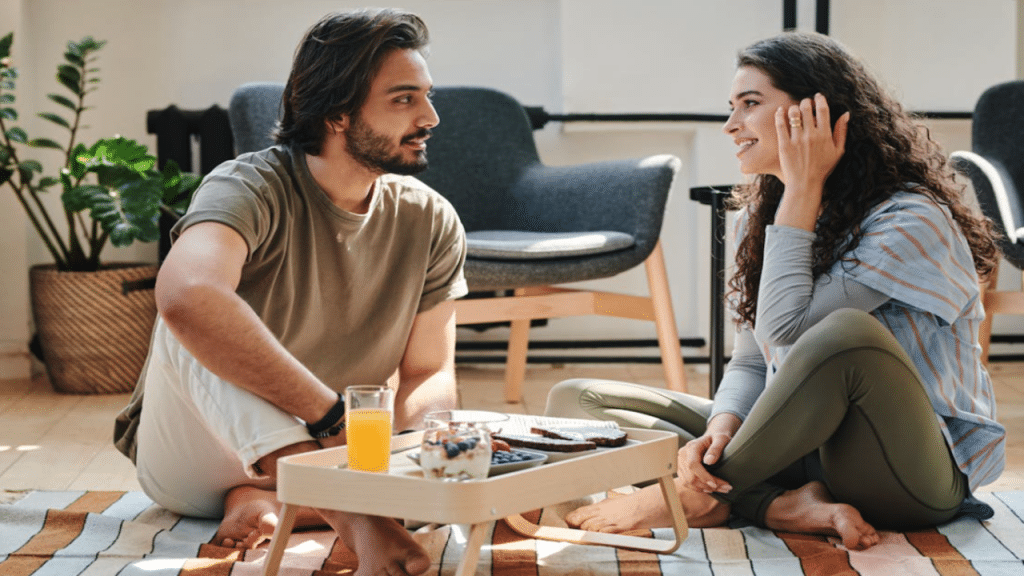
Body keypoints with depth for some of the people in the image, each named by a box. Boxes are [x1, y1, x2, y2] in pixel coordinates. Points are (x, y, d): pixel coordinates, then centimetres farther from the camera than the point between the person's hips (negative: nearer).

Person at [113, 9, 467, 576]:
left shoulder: (431, 224, -5)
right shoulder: (253, 188, -22)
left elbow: (431, 376, -3)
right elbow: (187, 294, -45)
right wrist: (334, 416, -45)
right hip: (191, 459, -4)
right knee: (194, 324, -35)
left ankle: (268, 498, -21)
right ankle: (348, 514, -49)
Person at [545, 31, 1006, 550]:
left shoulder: (910, 222, -15)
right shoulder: (763, 217, 9)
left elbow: (783, 339, -22)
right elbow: (751, 363, 6)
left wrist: (803, 190, -16)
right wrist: (722, 428, -17)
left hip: (915, 477, -7)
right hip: (807, 455, 7)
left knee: (846, 331, -40)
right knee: (574, 401, -4)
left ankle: (696, 497, -20)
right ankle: (787, 505, -22)